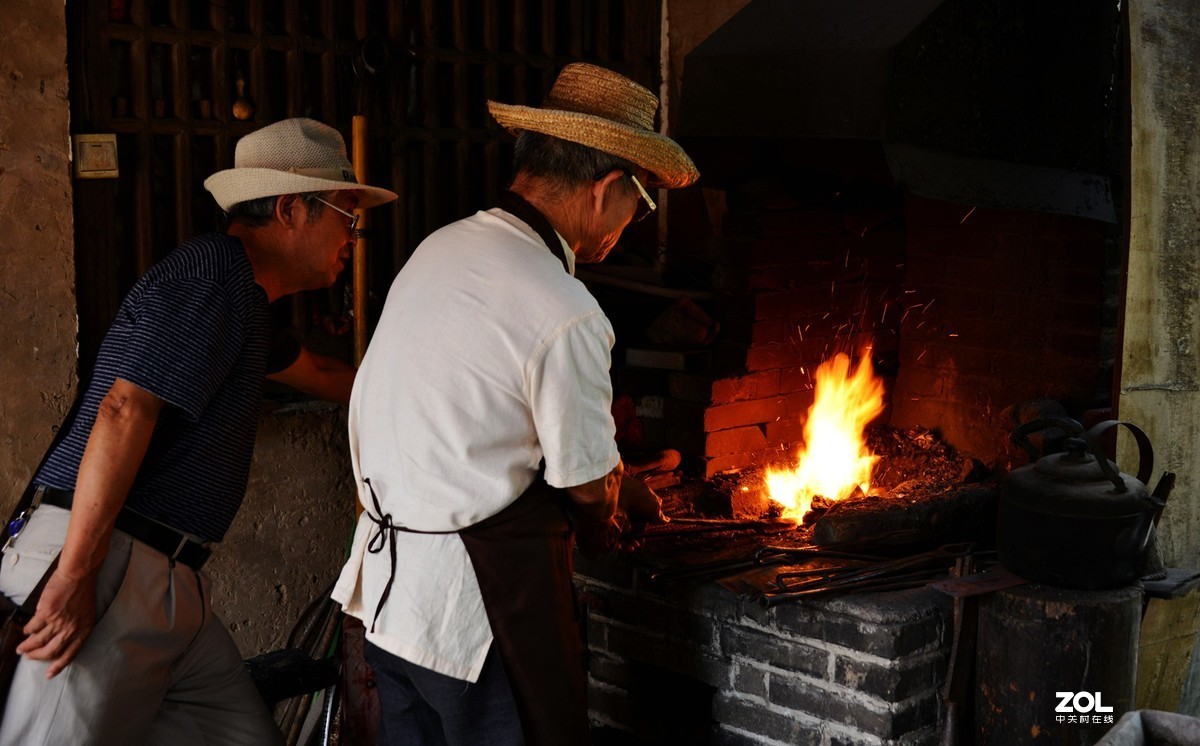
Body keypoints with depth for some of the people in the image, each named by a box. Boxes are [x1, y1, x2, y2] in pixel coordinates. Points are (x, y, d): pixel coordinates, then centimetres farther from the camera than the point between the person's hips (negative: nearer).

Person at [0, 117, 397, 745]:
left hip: (163, 578, 10)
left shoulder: (243, 294, 22)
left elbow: (317, 373, 42)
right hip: (110, 563, -10)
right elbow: (125, 411, -20)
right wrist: (74, 577, -23)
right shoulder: (214, 269, -10)